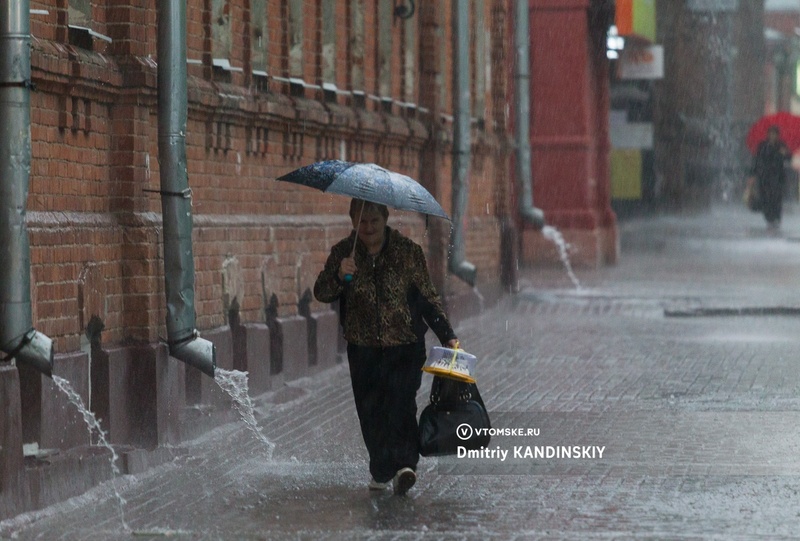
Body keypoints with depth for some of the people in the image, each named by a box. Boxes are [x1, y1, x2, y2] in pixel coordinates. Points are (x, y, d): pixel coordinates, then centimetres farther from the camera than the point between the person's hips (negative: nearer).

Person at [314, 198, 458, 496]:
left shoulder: (408, 251, -1)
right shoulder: (343, 253, 2)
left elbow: (428, 297, 5)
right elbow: (321, 293, -5)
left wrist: (446, 335, 0)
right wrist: (339, 275, -25)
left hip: (405, 346, -2)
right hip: (363, 349, 2)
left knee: (401, 401, -19)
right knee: (370, 412, 3)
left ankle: (404, 464, -30)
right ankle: (381, 470, 14)